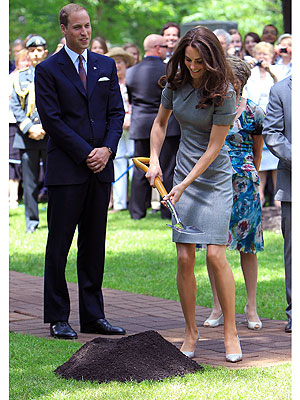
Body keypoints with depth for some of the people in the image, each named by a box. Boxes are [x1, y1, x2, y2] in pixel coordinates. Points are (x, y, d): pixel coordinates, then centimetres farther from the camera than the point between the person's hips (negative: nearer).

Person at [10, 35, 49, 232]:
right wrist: (29, 128, -8)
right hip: (26, 135, 1)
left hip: (51, 135, -1)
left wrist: (44, 127, -11)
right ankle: (32, 222, 8)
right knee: (30, 181, 2)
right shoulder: (20, 77, 12)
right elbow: (15, 105, 5)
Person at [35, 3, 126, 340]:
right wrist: (85, 153, -12)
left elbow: (116, 112, 10)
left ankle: (93, 316, 14)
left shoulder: (106, 66, 13)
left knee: (94, 245, 9)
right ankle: (57, 318, 5)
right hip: (66, 170, -5)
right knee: (59, 245, -1)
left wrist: (107, 149, -6)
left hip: (101, 169, 5)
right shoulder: (48, 70, -2)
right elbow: (51, 120, -8)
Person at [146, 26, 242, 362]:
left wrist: (184, 185, -17)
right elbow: (160, 123, 17)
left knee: (215, 254, -11)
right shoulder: (176, 83, 0)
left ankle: (230, 331, 1)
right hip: (183, 173, 4)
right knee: (184, 258, -1)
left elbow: (213, 148, -15)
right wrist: (154, 161, 4)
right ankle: (190, 331, 10)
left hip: (215, 177, -4)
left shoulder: (222, 93, -15)